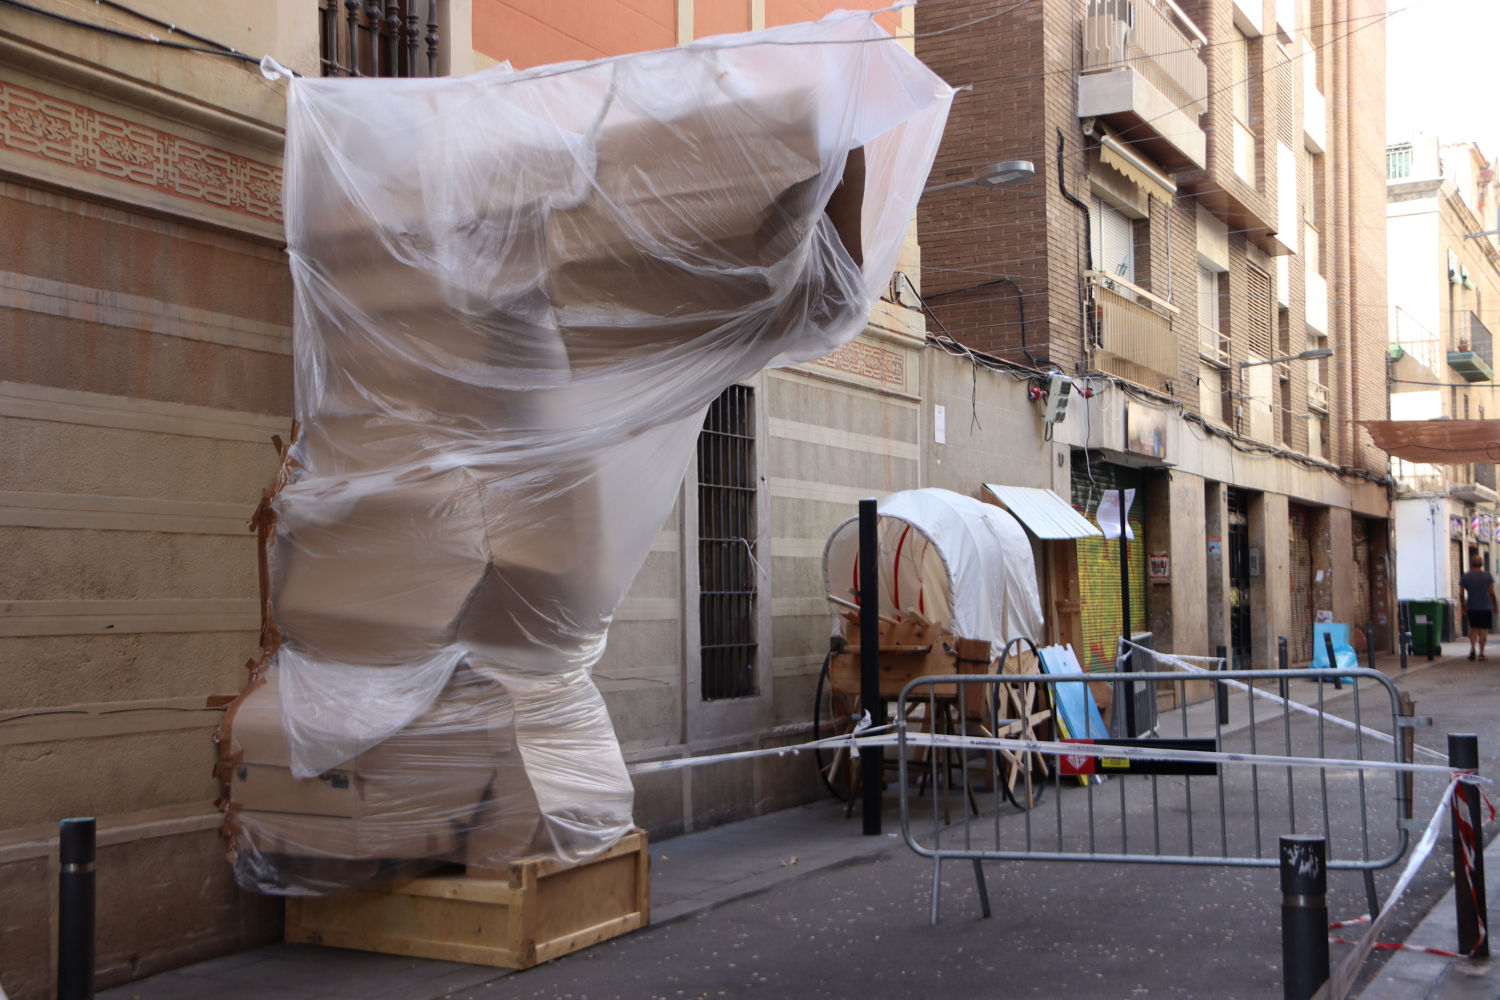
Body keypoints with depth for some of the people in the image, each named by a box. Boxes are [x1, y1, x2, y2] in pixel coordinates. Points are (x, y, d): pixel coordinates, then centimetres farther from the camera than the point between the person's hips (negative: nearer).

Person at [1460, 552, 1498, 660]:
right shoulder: (1487, 575, -4)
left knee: (1473, 628, 15)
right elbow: (1492, 593, -4)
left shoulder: (1465, 577, 0)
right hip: (1486, 607, -2)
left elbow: (1462, 594, -1)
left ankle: (1472, 648, -4)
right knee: (1483, 630, 4)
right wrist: (1495, 606, 7)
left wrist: (1464, 608, 8)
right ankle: (1481, 653, 2)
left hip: (1471, 607, 2)